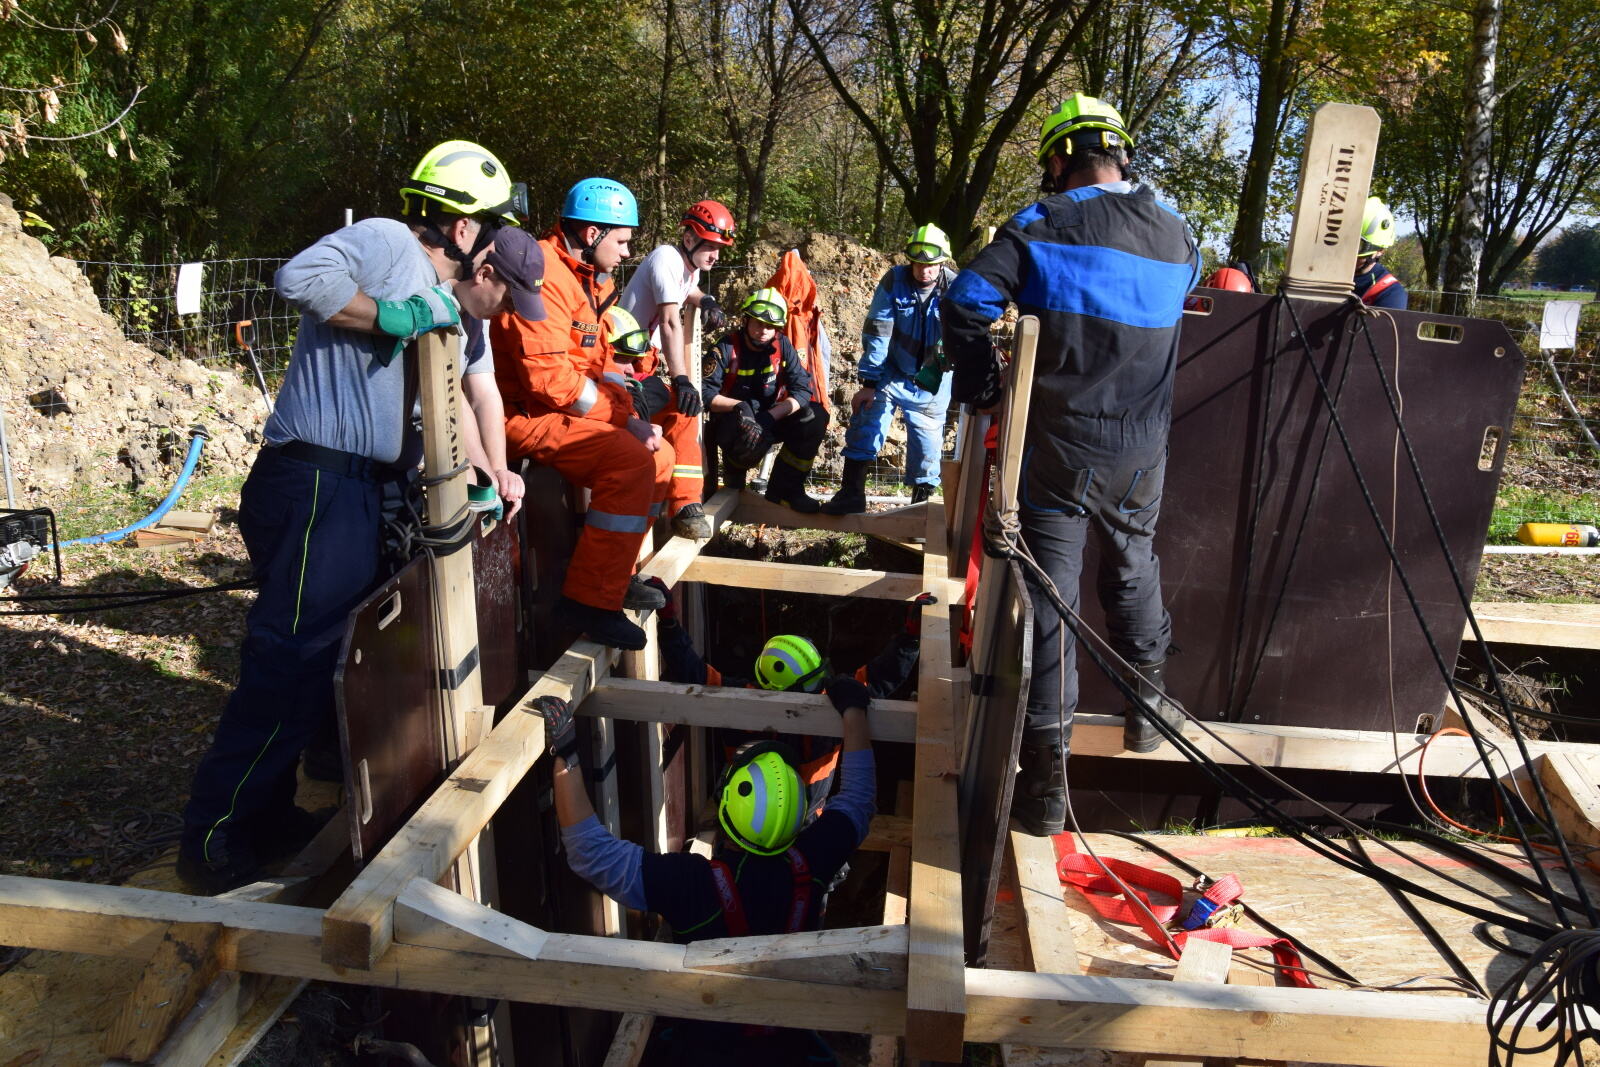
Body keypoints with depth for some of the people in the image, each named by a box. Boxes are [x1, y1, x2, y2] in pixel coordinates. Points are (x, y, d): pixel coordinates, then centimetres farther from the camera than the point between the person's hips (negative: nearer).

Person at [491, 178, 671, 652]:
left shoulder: (584, 278, 14)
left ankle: (616, 574, 18)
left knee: (658, 454, 10)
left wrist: (631, 410, 0)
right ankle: (592, 599, -20)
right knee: (630, 460, -26)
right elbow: (549, 378, -26)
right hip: (525, 413, -10)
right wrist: (625, 418, -18)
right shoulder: (543, 273, -18)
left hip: (562, 406, 10)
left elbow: (596, 360, 18)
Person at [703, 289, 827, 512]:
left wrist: (770, 416, -28)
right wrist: (740, 407, -35)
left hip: (770, 417, 5)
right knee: (752, 436, -39)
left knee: (815, 416, -19)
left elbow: (802, 390, -12)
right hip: (731, 421, -4)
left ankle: (784, 489, -9)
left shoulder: (782, 346, -3)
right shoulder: (727, 348, -12)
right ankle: (735, 468, 2)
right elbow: (705, 393, -19)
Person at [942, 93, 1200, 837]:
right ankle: (1148, 705, 44)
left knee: (1047, 597, -1)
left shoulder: (1045, 224, -8)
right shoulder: (1177, 236, 8)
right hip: (1142, 449, 5)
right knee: (1133, 572, 26)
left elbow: (969, 300, -16)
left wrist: (980, 388, -4)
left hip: (1057, 446, -4)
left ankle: (1045, 779, 1)